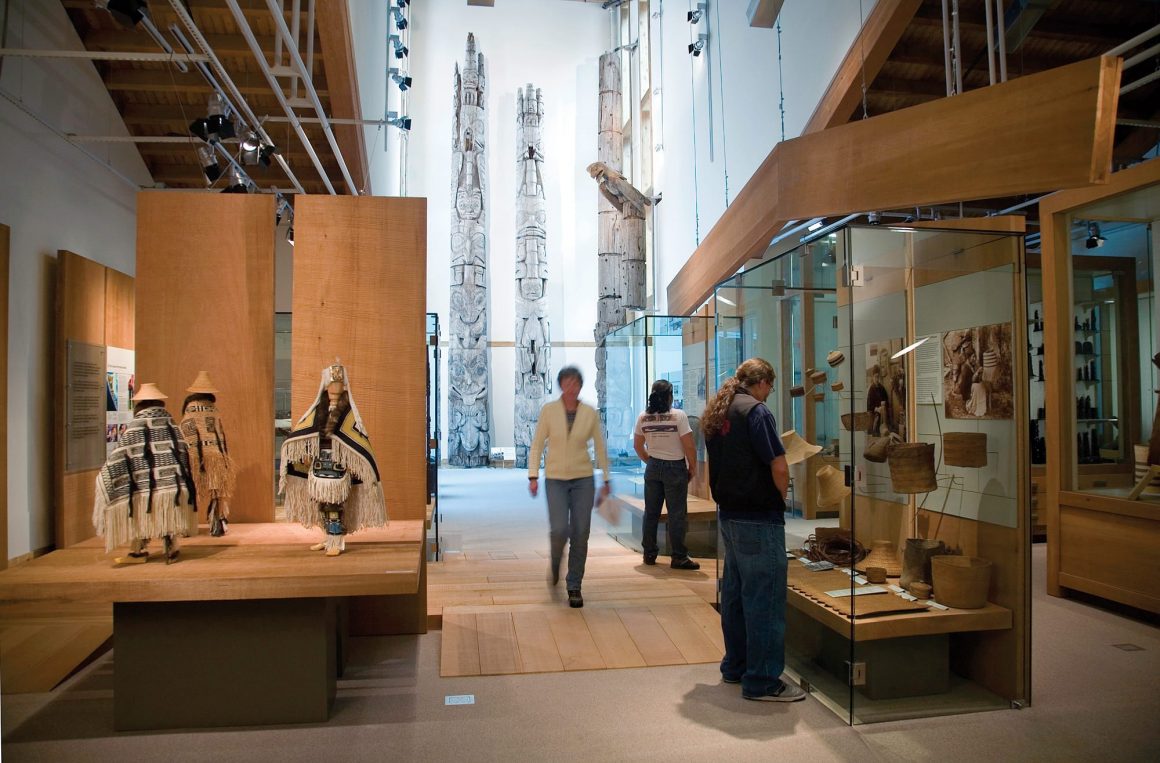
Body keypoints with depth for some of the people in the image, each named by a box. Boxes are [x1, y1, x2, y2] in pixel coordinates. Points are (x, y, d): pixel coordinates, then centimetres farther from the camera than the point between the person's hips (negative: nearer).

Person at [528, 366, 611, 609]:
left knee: (580, 534, -1)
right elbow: (537, 445, 0)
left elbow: (600, 447, 7)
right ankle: (556, 561, 23)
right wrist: (533, 476, -7)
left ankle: (574, 587, 15)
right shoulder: (548, 410, -4)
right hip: (555, 479, -1)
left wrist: (606, 479, 8)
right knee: (559, 530, -13)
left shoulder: (590, 413, -1)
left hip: (583, 479, 1)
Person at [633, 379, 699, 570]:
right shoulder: (678, 415, -13)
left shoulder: (643, 417, 1)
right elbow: (689, 446, -13)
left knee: (651, 513, 12)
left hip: (653, 468, 5)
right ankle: (679, 557, 5)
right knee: (677, 514, 2)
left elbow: (637, 445, 9)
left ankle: (649, 554, 20)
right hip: (675, 468, -5)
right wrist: (693, 468, -1)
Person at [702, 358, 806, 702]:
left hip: (729, 515, 9)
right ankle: (762, 681, 7)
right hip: (758, 519, -9)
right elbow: (779, 467, -18)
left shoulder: (716, 413, 11)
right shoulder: (756, 411, -15)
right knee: (764, 599, -1)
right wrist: (782, 497, 0)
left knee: (734, 593, 17)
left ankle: (735, 667, 29)